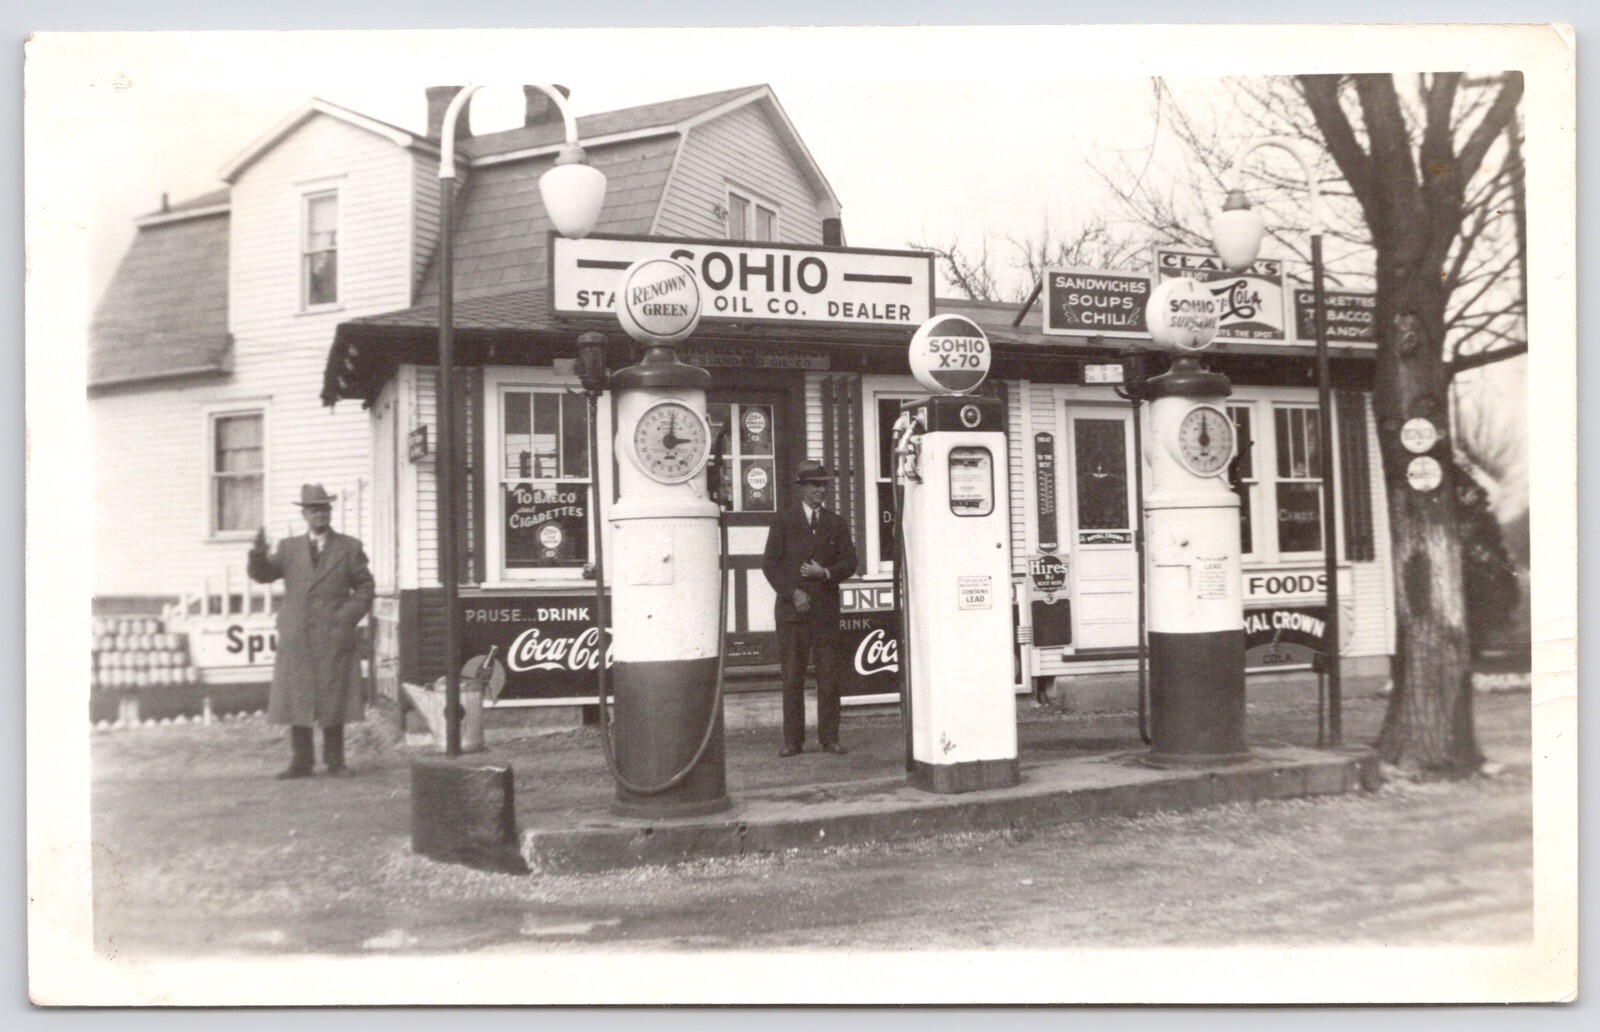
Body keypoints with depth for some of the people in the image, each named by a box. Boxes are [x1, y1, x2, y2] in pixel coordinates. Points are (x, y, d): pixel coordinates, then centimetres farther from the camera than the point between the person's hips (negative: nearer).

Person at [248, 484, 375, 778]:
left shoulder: (349, 548, 9)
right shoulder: (289, 547, 14)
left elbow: (364, 588, 9)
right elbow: (263, 574, 4)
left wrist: (347, 617, -4)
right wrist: (259, 553, -16)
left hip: (334, 638, -2)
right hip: (296, 639, 2)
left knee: (334, 700, 1)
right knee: (296, 700, 3)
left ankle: (335, 761, 11)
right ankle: (301, 762, 12)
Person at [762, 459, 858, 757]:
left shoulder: (836, 523, 12)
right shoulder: (784, 520, 5)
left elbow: (849, 562, 10)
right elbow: (770, 563, 2)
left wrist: (826, 573, -9)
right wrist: (793, 592, -9)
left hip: (826, 609, 2)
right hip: (792, 609, -2)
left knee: (829, 676, 1)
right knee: (792, 677, 0)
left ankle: (830, 738, 9)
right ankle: (792, 740, 6)